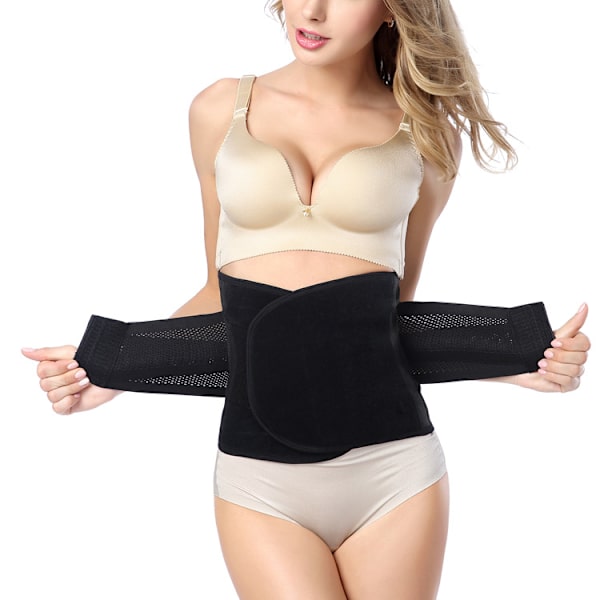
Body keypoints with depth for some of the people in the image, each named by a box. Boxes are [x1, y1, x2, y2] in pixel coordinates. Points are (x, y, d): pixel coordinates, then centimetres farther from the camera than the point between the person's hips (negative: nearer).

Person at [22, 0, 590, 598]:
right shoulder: (220, 110, 7)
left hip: (393, 463, 1)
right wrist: (108, 367, 2)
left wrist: (515, 360, -2)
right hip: (259, 478, 0)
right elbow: (221, 293, 13)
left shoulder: (424, 130, 5)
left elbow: (399, 311, 12)